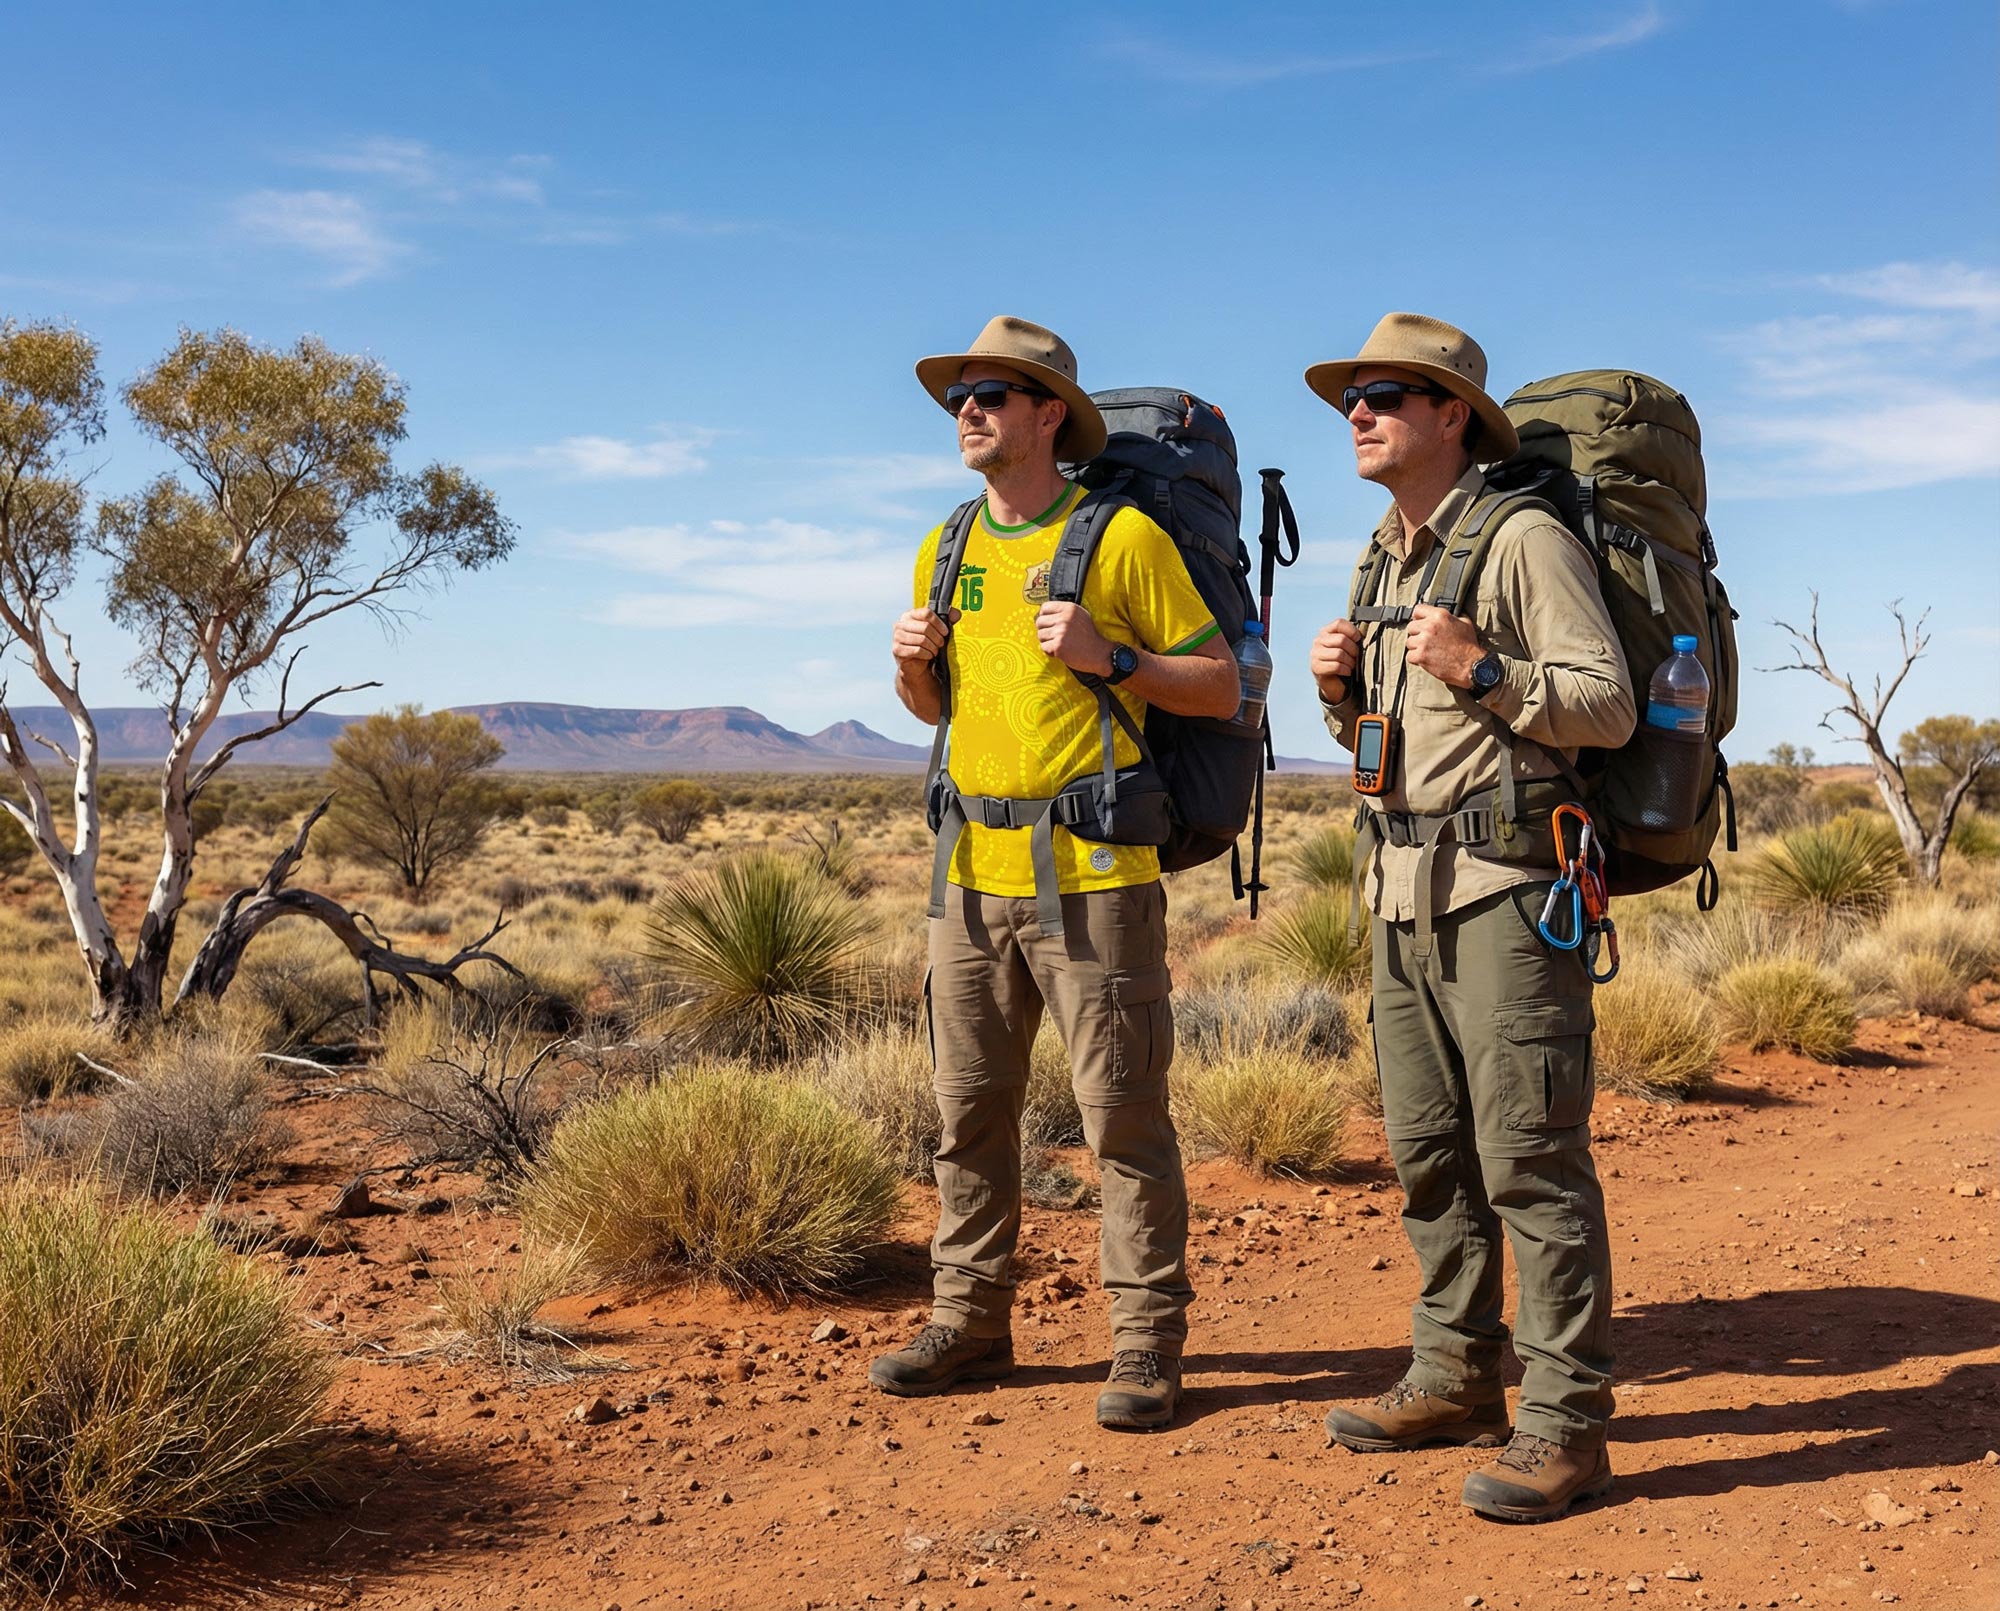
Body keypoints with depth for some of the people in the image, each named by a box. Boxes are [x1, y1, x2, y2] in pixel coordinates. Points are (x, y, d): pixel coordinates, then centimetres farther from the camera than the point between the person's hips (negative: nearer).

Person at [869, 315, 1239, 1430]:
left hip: (1095, 876, -6)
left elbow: (1222, 688, -3)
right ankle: (971, 1319, 24)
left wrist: (1108, 657, -16)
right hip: (974, 871, 6)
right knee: (971, 1110, 11)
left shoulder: (1124, 536, -4)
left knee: (1124, 1113, 1)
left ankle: (1147, 1343, 11)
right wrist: (914, 665, 3)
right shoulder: (946, 549, 14)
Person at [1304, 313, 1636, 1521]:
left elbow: (1609, 708, -10)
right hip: (1406, 888, 8)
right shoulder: (1384, 560, 18)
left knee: (1531, 1155, -7)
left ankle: (1566, 1424, 0)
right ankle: (1456, 1379, 23)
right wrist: (1343, 690, 5)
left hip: (1507, 886, -8)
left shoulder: (1524, 539, -6)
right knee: (1427, 1150, 12)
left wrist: (1482, 673, -20)